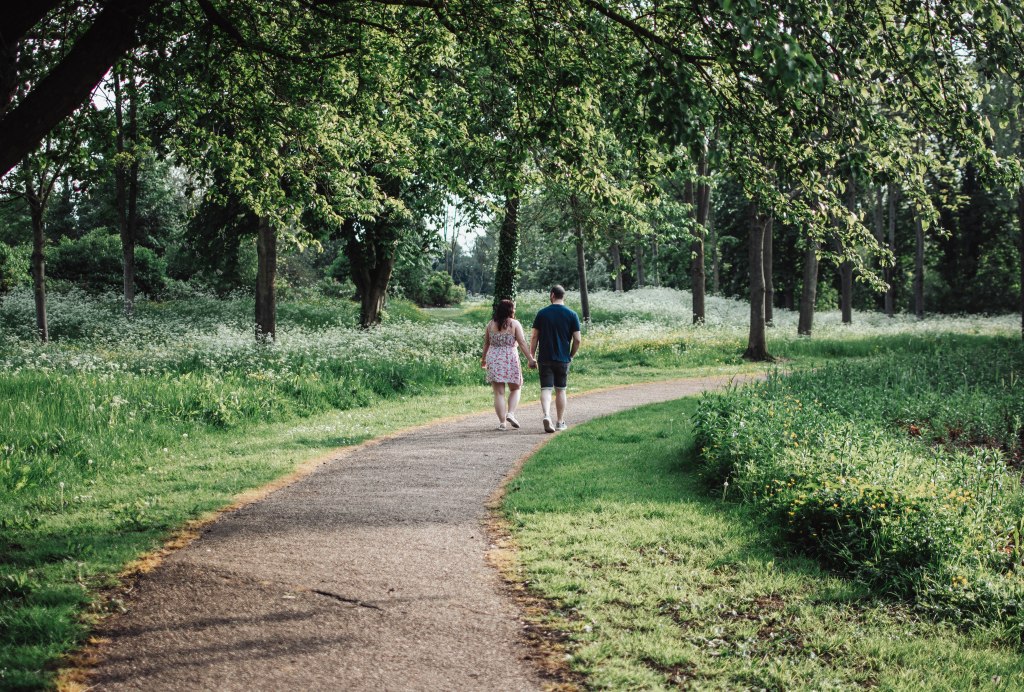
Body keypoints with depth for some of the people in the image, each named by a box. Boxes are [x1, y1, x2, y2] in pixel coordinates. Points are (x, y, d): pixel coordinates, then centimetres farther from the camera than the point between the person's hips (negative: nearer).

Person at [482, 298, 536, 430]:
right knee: (515, 389, 16)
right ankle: (511, 413, -3)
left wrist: (484, 359, 26)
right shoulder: (514, 324, -3)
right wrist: (530, 359, -4)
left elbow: (486, 343, 13)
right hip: (510, 359, -2)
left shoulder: (491, 324, 6)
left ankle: (502, 422, 2)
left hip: (493, 359, 2)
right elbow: (522, 343, -7)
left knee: (499, 392, 4)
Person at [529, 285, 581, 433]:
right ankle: (560, 422, 18)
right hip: (563, 359, 1)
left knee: (546, 389, -1)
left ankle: (546, 415, -24)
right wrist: (571, 355, 10)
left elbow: (534, 337, -1)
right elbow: (577, 339, -4)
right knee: (560, 390, 12)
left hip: (545, 359, -1)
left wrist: (532, 357, 6)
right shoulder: (572, 315, -1)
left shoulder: (542, 313, -1)